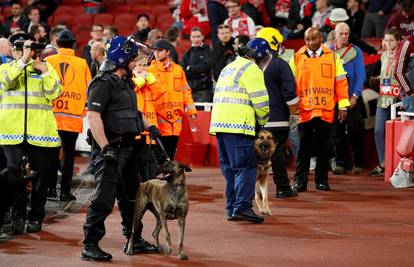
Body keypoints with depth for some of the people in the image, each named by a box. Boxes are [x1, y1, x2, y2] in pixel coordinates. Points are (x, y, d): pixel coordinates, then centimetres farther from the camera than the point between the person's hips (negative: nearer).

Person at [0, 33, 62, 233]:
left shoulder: (45, 67, 11)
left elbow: (54, 93, -1)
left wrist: (45, 72, -11)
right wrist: (23, 60, -18)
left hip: (39, 131, 0)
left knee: (41, 175, 3)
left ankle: (36, 217, 13)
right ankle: (18, 215, 7)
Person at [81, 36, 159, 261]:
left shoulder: (125, 83, 18)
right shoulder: (103, 84, -13)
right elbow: (93, 117, -22)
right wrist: (106, 148, -27)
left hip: (129, 149, 10)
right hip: (112, 149, -10)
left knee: (131, 196, 18)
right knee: (104, 199, -10)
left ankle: (134, 240, 29)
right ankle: (90, 246, -6)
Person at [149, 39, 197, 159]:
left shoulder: (178, 69, 10)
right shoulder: (150, 70, -1)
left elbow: (186, 91, 14)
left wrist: (191, 110, 7)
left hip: (176, 119, 4)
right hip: (159, 119, -4)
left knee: (171, 153, 10)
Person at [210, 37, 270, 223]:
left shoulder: (229, 67, 25)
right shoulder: (252, 70, -4)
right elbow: (261, 102, -8)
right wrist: (263, 121, 9)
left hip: (218, 124, 9)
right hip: (238, 124, -9)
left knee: (230, 168, 12)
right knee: (246, 167, -9)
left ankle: (232, 208, 12)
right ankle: (242, 207, -17)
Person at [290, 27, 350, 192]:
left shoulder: (332, 57, 5)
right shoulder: (297, 58, 4)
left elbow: (341, 81, 6)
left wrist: (343, 105, 2)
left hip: (326, 110, 0)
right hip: (304, 110, 0)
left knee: (323, 147, 7)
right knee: (303, 147, 2)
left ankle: (321, 180, 14)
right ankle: (300, 181, 7)